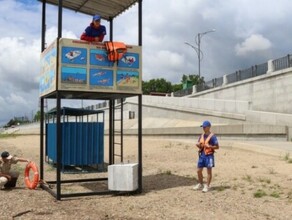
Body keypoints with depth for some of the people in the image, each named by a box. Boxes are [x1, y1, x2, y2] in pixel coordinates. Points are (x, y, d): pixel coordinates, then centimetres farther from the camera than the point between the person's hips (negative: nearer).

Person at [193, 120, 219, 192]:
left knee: (209, 171, 1)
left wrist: (209, 146, -22)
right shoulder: (202, 135, 11)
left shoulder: (212, 136, -9)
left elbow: (217, 146, -10)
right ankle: (200, 184, 28)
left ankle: (207, 186, 8)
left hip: (209, 155, -7)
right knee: (199, 171, 12)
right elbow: (199, 145, 17)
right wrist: (198, 145, -5)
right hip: (201, 155, 7)